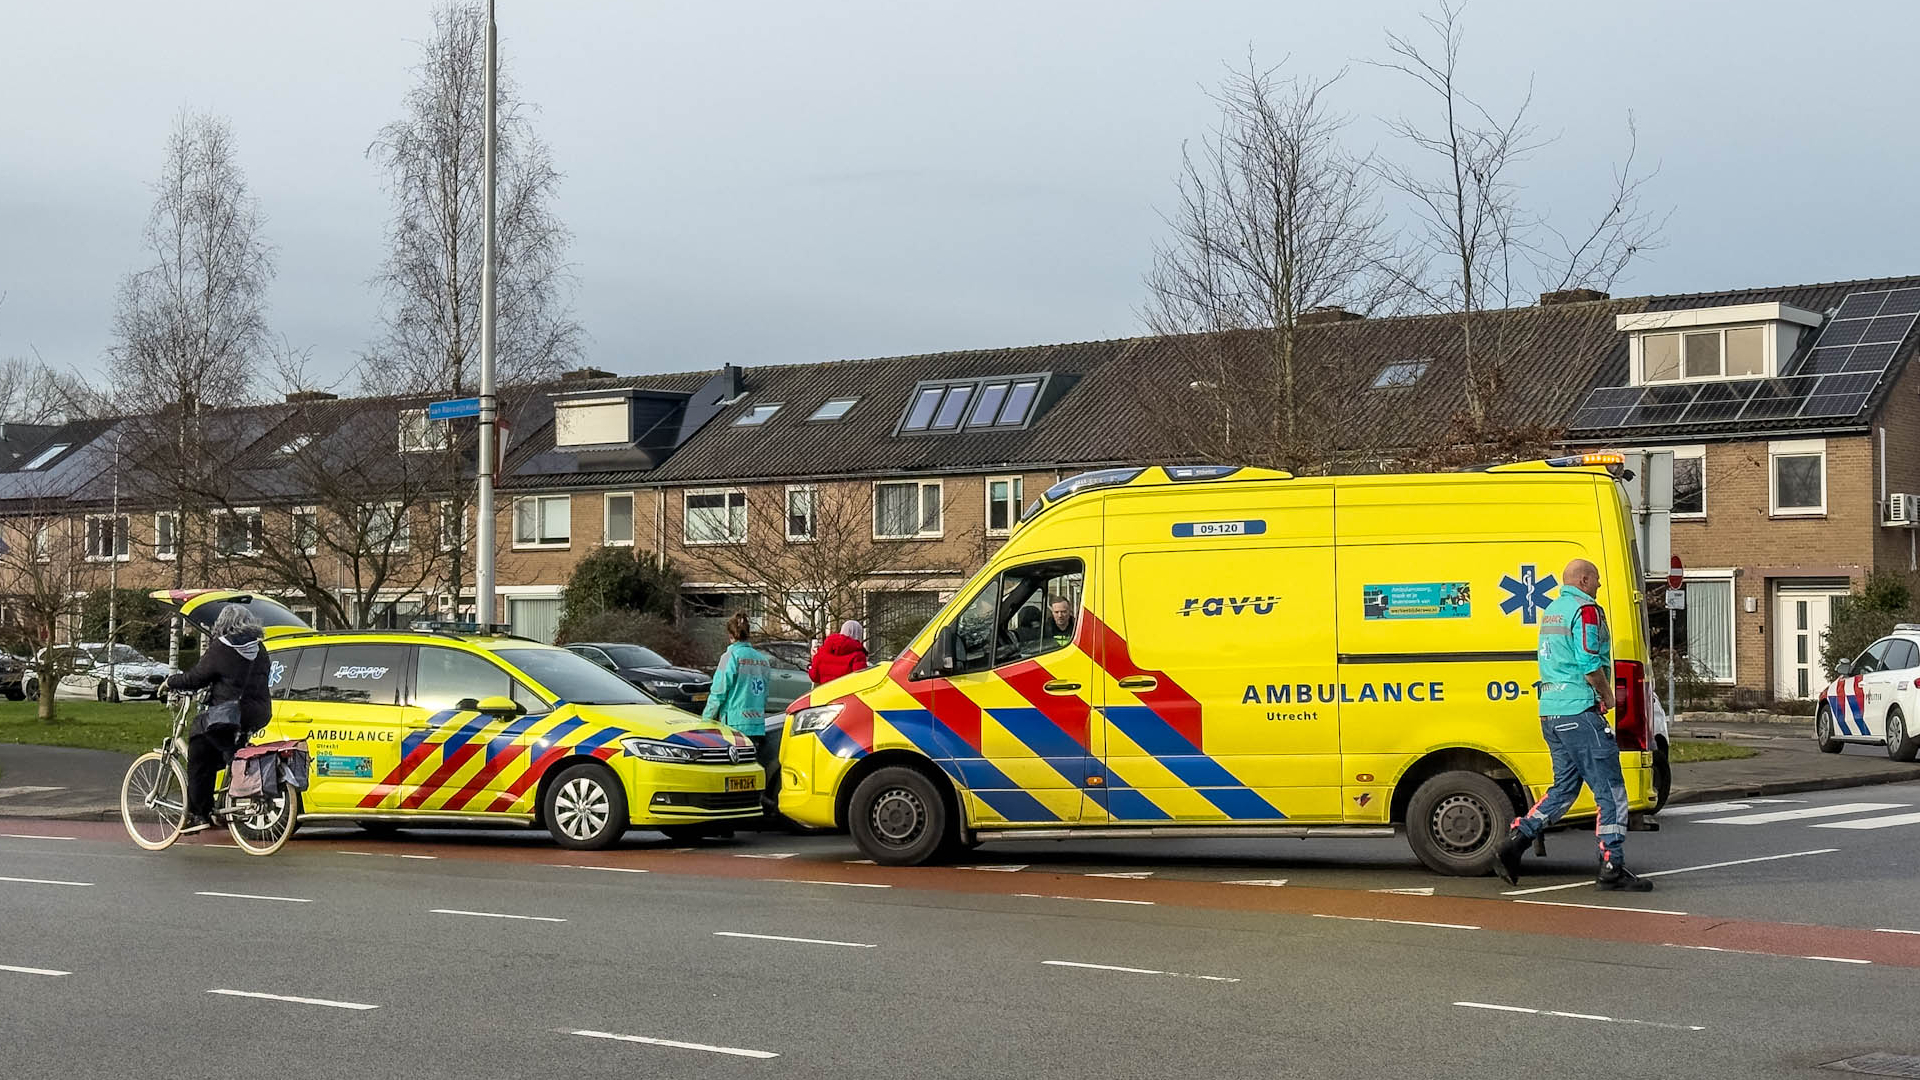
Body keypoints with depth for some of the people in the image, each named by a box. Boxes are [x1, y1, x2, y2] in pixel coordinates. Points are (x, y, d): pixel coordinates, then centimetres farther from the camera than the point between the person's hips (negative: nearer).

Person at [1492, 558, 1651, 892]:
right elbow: (1590, 665, -19)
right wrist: (1607, 697, -3)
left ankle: (1512, 845, 6)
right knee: (1611, 791, -3)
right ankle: (1612, 869, -2)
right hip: (1579, 712, -9)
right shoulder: (1586, 609, -10)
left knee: (1564, 787, 15)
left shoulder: (1551, 610, 19)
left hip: (1550, 712, 9)